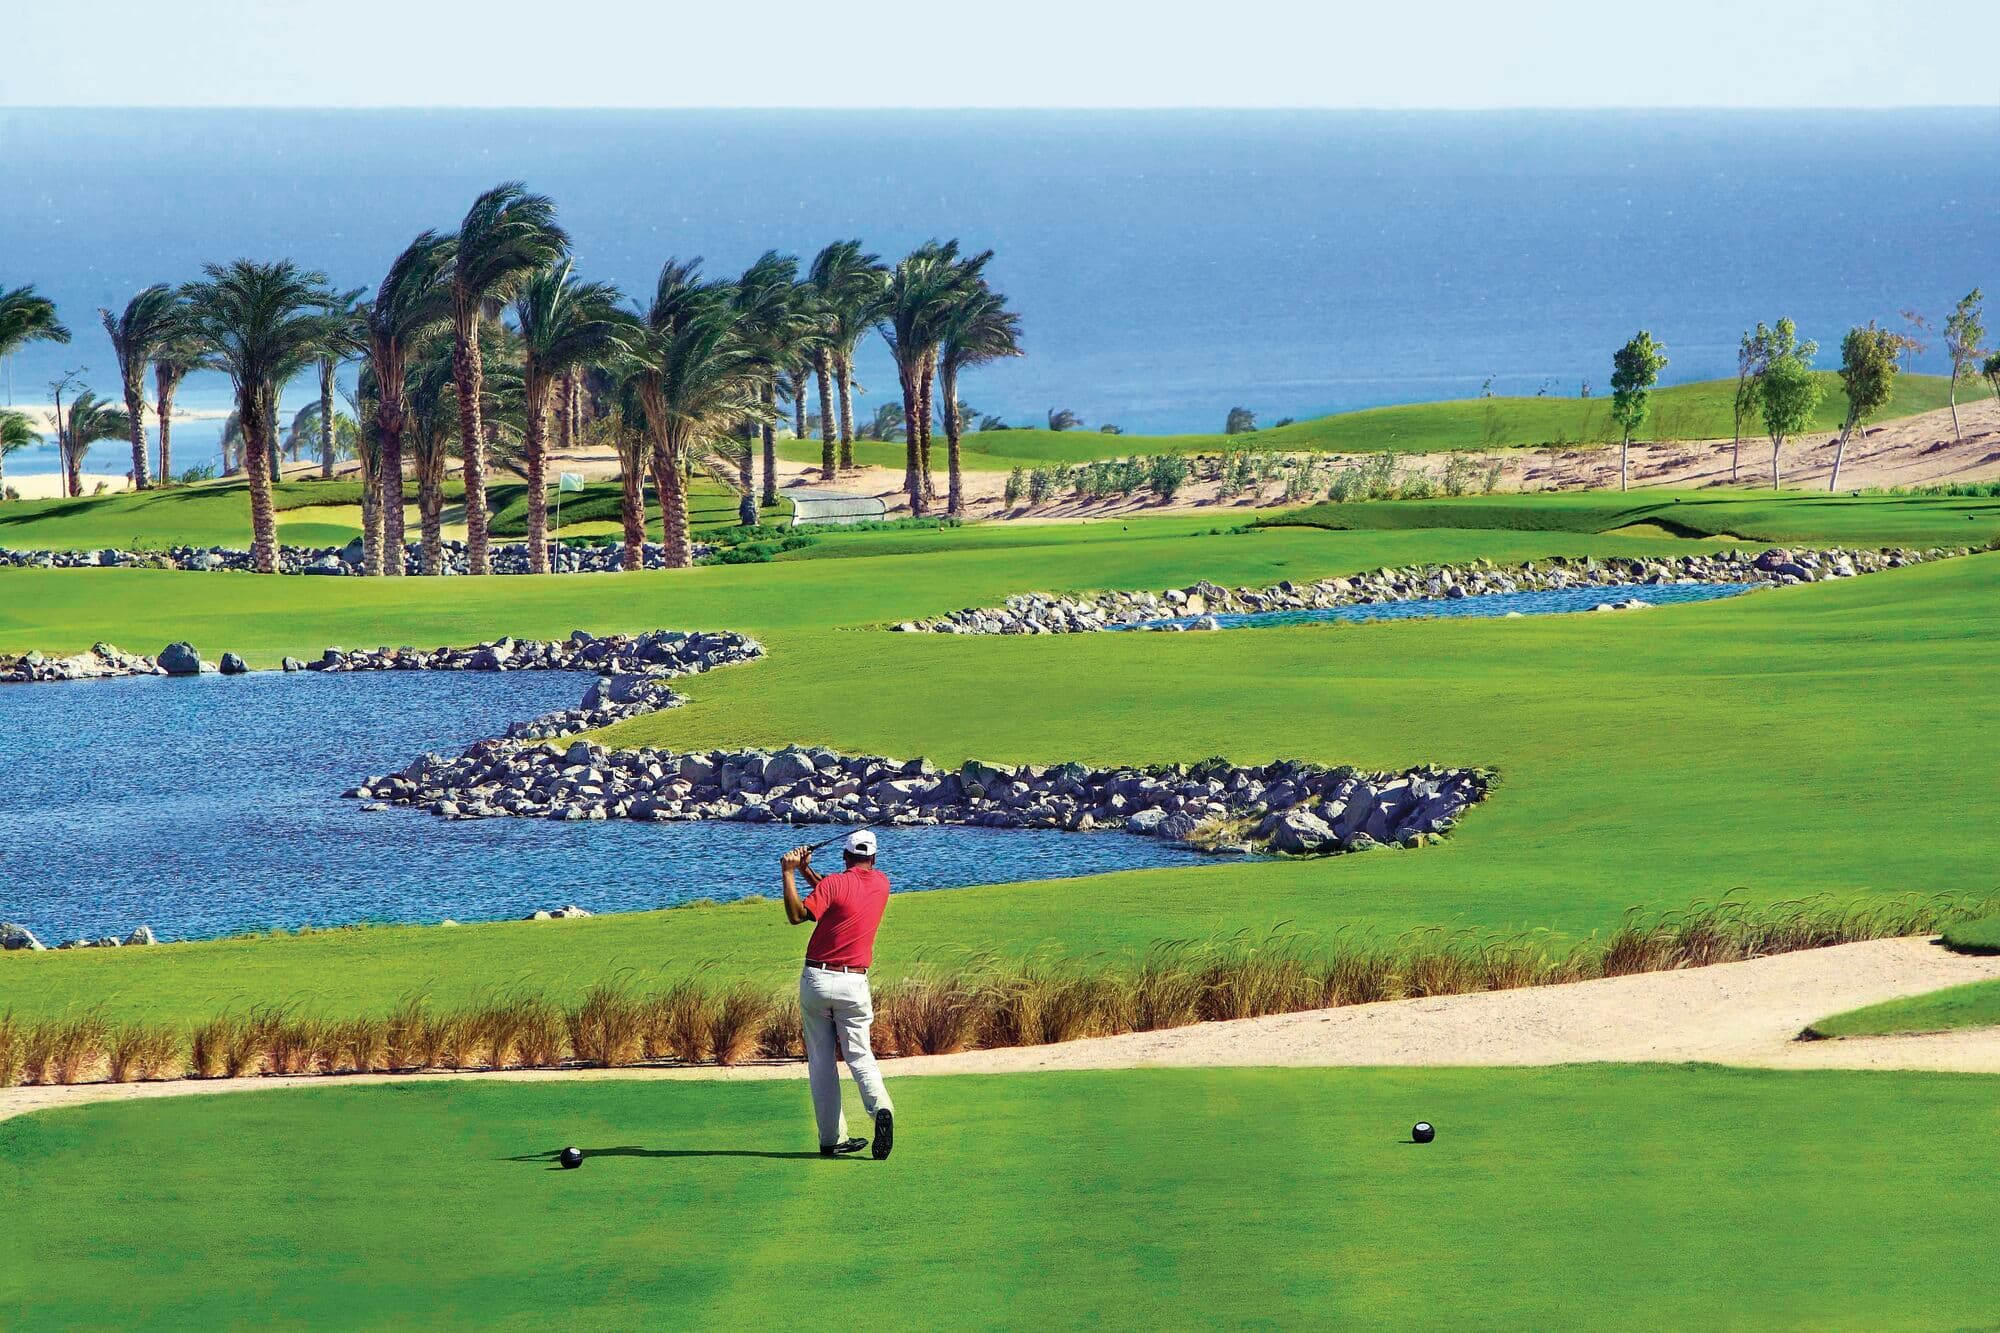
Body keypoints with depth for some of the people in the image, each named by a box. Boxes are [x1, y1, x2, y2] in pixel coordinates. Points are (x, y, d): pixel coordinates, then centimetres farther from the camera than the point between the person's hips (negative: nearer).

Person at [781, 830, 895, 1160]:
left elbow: (797, 915, -18)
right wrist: (806, 869, 15)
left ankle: (832, 1138, 3)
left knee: (820, 1061, 6)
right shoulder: (882, 884, 8)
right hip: (854, 984, 2)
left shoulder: (834, 883, -8)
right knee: (859, 1055, 6)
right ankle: (881, 1108, -24)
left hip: (816, 980, -2)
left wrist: (790, 873, -13)